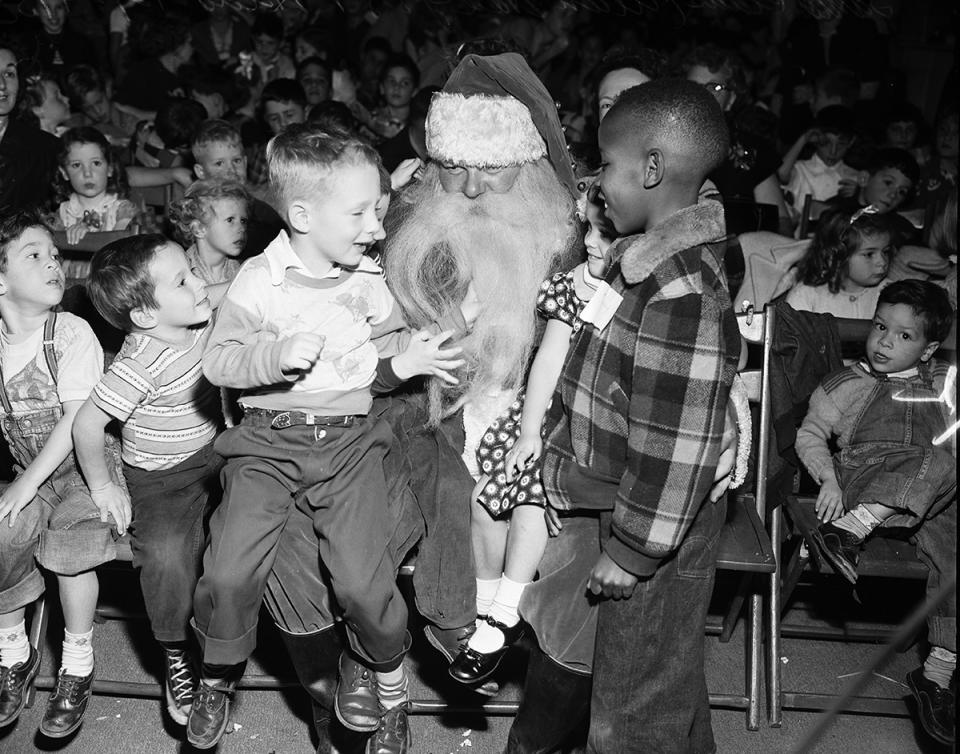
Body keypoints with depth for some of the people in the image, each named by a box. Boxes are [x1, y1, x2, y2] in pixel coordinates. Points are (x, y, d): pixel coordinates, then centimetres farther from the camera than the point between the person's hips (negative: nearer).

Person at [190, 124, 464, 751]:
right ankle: (219, 677, 14)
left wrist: (404, 363, -8)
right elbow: (218, 362, -5)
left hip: (349, 440, 1)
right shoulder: (259, 280, -5)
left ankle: (384, 662, 20)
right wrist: (278, 355, -22)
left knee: (363, 579, -14)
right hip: (269, 439, -1)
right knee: (230, 570, -15)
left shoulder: (371, 282, 4)